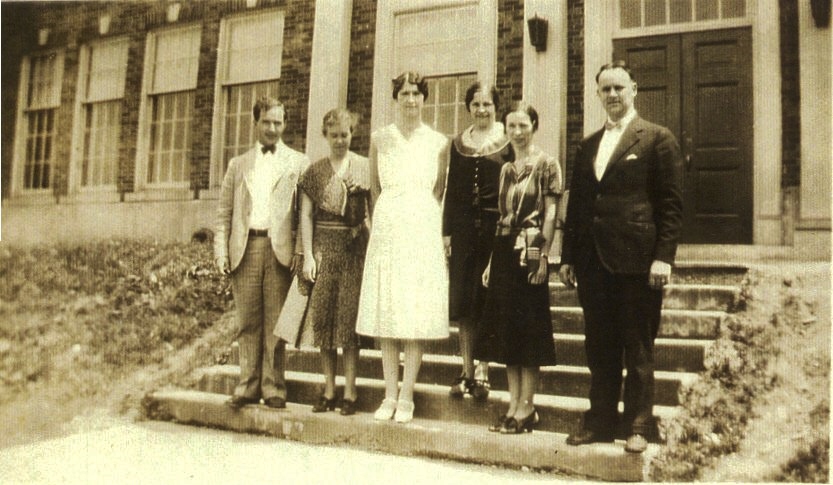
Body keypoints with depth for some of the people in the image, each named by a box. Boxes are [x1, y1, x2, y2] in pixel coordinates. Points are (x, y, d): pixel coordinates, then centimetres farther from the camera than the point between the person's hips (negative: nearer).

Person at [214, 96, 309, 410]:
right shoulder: (239, 164, 19)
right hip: (245, 249, 3)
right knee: (248, 322, 5)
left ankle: (273, 387, 8)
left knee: (275, 322, 0)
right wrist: (221, 251, 3)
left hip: (280, 249, -2)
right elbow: (224, 212, 15)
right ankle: (248, 386, 13)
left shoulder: (298, 163, 10)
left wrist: (301, 250, -9)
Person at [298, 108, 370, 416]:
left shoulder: (364, 168, 5)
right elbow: (305, 215, 7)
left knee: (350, 317, -3)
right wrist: (308, 255, -1)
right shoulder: (315, 171, 10)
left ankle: (349, 392, 4)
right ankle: (328, 391, 13)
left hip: (355, 249, -2)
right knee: (323, 318, 3)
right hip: (323, 247, 2)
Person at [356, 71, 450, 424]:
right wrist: (383, 220, 10)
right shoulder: (379, 139, 9)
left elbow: (438, 190, 14)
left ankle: (406, 397, 5)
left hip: (423, 229, -1)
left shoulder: (439, 142, 7)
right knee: (385, 314, 1)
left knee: (417, 315, -3)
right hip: (387, 229, 1)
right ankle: (390, 395, 9)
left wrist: (425, 217, 10)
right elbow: (374, 187, 14)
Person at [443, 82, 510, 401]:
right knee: (462, 302, 5)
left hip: (495, 226, -3)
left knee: (488, 301, 0)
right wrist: (446, 231, 6)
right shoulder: (458, 143, 13)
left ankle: (482, 372, 9)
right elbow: (450, 190, 12)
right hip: (463, 227, 4)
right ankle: (467, 371, 15)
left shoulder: (507, 141, 2)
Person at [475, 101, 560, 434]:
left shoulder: (546, 164, -2)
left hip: (530, 253, -7)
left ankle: (527, 407, 6)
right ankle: (514, 404, 16)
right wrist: (492, 260, 12)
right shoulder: (506, 169, 16)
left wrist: (543, 257, -16)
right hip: (504, 251, 7)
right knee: (506, 328, 7)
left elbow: (550, 213, -8)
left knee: (528, 329, -2)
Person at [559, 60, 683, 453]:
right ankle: (600, 422, 20)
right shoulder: (587, 147, 17)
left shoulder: (657, 139, 1)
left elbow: (671, 204, -4)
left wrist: (663, 256, -13)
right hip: (593, 262, 5)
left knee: (638, 348, 4)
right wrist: (567, 256, 12)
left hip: (636, 260, -5)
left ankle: (638, 427, 15)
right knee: (599, 347, 10)